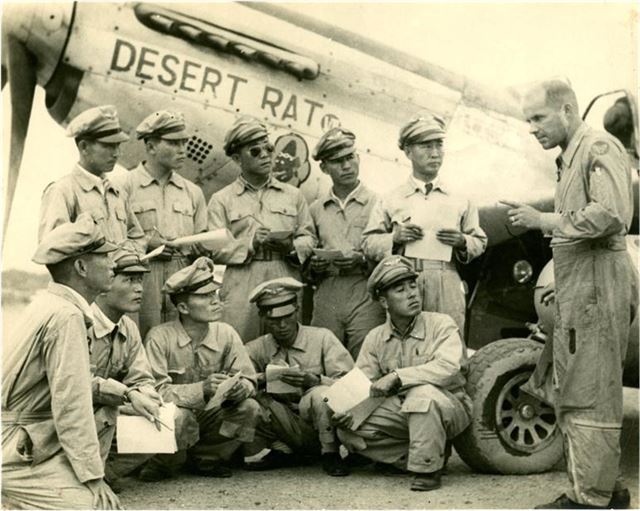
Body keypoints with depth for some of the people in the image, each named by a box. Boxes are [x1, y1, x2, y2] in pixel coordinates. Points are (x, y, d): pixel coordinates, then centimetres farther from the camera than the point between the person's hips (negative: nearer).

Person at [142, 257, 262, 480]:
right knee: (179, 417, -36)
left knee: (250, 408, -18)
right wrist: (203, 389, -37)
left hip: (209, 416, 5)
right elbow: (156, 391, -25)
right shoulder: (160, 338, -17)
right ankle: (160, 465, -3)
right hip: (170, 417, -5)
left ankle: (206, 460, 5)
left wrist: (239, 387, -29)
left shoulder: (226, 334, -4)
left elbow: (249, 381, -4)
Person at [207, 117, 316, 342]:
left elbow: (309, 238, 13)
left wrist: (291, 246, -8)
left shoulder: (293, 195, 16)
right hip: (242, 287, -2)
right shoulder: (221, 200, 8)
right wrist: (250, 242, -13)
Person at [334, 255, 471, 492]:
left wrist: (397, 377, -29)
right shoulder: (375, 338, 3)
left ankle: (428, 467, -18)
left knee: (423, 392, -37)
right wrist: (346, 410, -24)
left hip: (449, 406, -5)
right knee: (349, 430, -13)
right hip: (402, 412, 5)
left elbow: (448, 367, -28)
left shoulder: (441, 324, -11)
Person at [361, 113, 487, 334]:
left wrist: (462, 241, -6)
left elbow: (480, 242, 15)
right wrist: (394, 238, -10)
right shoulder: (390, 200, 10)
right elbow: (368, 243, 8)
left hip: (447, 285, 1)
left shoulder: (460, 200, 13)